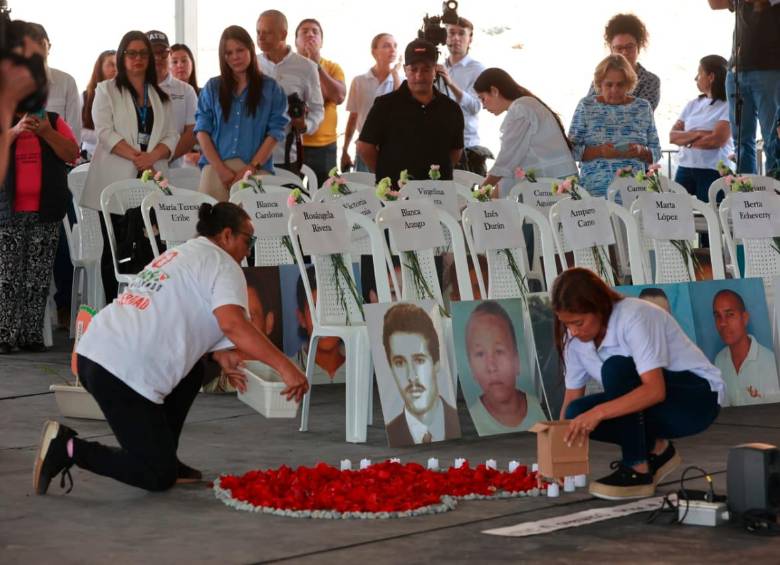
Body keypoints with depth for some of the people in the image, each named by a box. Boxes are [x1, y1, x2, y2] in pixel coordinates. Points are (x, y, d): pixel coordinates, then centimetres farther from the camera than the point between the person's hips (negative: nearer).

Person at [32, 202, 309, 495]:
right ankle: (69, 449, -8)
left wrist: (219, 353, 17)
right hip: (123, 371, -9)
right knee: (159, 478, -2)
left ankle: (162, 456, 21)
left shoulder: (181, 254, 25)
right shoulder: (223, 265, 0)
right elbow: (233, 323, -18)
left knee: (192, 372, 27)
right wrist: (284, 366, -20)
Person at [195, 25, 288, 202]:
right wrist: (220, 168, -7)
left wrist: (252, 167, -9)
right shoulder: (212, 88, 13)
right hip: (216, 169, 1)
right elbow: (202, 130, 6)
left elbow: (275, 133, 3)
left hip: (255, 170, -1)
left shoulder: (270, 88, 9)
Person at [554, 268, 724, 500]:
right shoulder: (575, 339, -7)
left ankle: (637, 471, -23)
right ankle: (656, 449, 3)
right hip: (647, 403, 7)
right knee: (577, 413, -18)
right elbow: (572, 399, -2)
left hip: (698, 396, -7)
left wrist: (599, 412, -44)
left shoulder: (634, 317, -28)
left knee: (617, 369, -33)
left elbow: (655, 390, -37)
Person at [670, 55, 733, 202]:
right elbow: (672, 136, 8)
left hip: (713, 172, -5)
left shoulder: (728, 106, -3)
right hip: (684, 168, 5)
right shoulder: (693, 105, 15)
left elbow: (717, 140, -13)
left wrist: (687, 140, 1)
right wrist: (696, 134, -10)